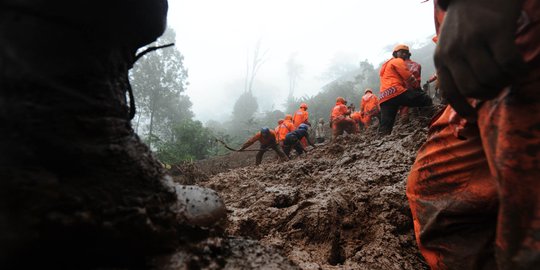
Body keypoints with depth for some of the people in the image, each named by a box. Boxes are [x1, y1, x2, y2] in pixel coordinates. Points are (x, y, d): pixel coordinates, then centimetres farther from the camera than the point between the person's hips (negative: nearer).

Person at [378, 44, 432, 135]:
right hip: (396, 92, -8)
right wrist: (418, 87, 19)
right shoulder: (398, 61, 12)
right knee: (426, 100, -8)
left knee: (385, 127, 1)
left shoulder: (386, 64, 39)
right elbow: (409, 77, 4)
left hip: (385, 98, 8)